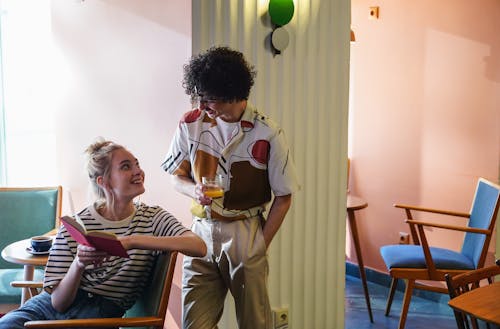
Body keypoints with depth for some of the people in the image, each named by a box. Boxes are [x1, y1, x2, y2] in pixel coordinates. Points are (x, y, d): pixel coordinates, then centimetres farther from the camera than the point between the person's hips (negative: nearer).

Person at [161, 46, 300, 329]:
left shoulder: (268, 134, -11)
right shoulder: (190, 124, -2)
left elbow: (283, 197, -3)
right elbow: (177, 175, 11)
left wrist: (261, 245, -5)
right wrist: (194, 190, -12)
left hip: (246, 236, -2)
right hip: (201, 233, 3)